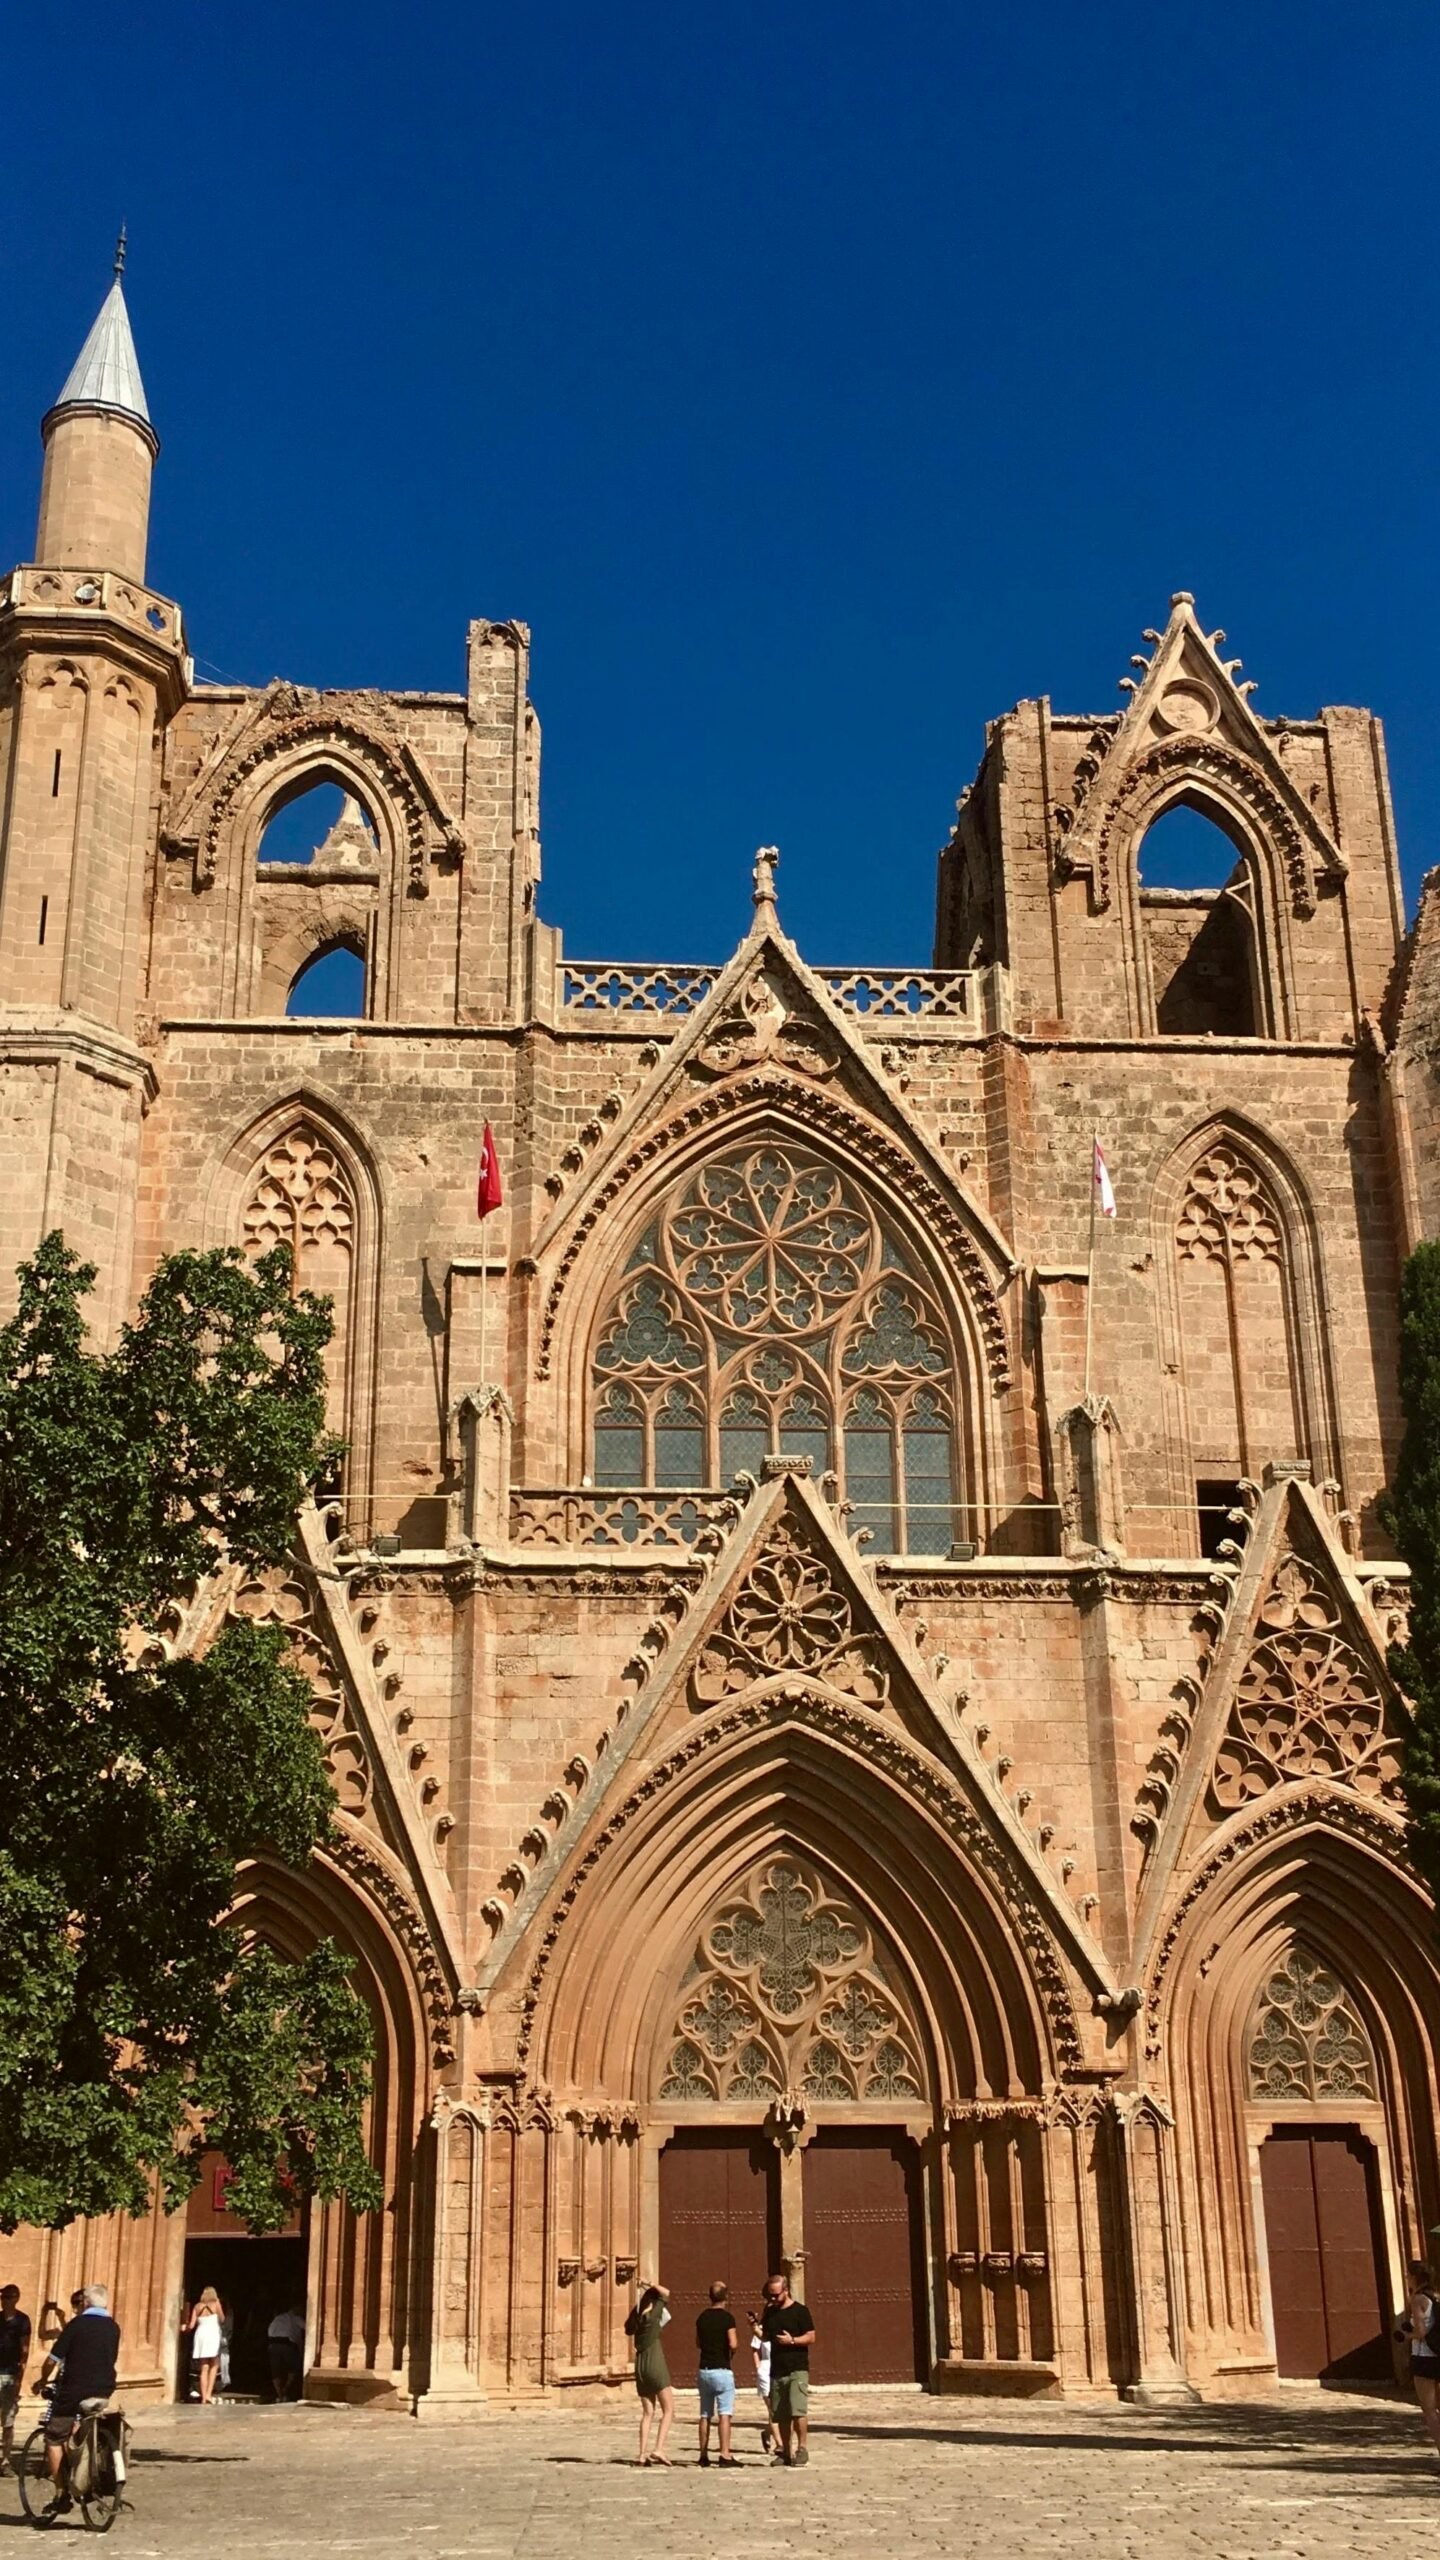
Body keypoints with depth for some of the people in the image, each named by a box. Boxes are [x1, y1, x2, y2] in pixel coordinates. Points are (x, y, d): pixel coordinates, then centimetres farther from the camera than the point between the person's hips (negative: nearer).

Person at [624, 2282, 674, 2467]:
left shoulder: (637, 2317, 8)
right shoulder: (655, 2312, -6)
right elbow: (666, 2293, 11)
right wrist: (652, 2285, 26)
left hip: (640, 2366, 6)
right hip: (655, 2364, -6)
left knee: (648, 2412, 10)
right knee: (668, 2410, -1)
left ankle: (643, 2454, 4)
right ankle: (659, 2449, -15)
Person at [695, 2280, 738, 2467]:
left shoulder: (702, 2317, 9)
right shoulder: (727, 2317, -10)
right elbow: (733, 2344, -18)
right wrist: (731, 2355, 2)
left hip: (704, 2370, 6)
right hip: (722, 2370, -6)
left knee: (705, 2415, 11)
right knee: (724, 2414, -6)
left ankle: (704, 2456, 14)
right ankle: (725, 2455, -14)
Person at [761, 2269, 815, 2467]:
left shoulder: (799, 2311, -4)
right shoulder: (770, 2312, 13)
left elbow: (811, 2338, -6)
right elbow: (765, 2336, 21)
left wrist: (792, 2340, -18)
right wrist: (755, 2327, 3)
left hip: (797, 2369, -6)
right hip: (777, 2370, 6)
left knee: (798, 2410, -16)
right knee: (781, 2415, 6)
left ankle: (802, 2448, -9)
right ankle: (785, 2452, 13)